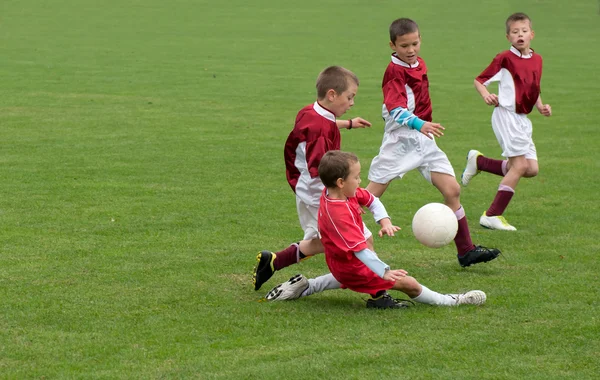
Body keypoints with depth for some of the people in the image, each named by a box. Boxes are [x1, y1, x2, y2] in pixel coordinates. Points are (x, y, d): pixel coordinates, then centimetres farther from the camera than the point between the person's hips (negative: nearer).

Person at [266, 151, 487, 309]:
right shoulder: (338, 214, -35)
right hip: (351, 267, -9)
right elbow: (359, 249, -38)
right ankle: (449, 302, 10)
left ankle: (303, 287, 31)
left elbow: (371, 200, 6)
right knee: (408, 283, -6)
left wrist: (384, 220, -9)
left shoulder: (334, 191, -7)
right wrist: (384, 272, -40)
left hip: (338, 262, 9)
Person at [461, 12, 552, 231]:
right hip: (506, 115, -7)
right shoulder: (505, 58, -9)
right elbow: (479, 80, -5)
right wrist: (485, 95, -25)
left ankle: (478, 161, 19)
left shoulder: (537, 60, 10)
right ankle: (492, 216, -8)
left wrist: (541, 107, 4)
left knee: (531, 169, 2)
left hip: (522, 120, 7)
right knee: (520, 165, -15)